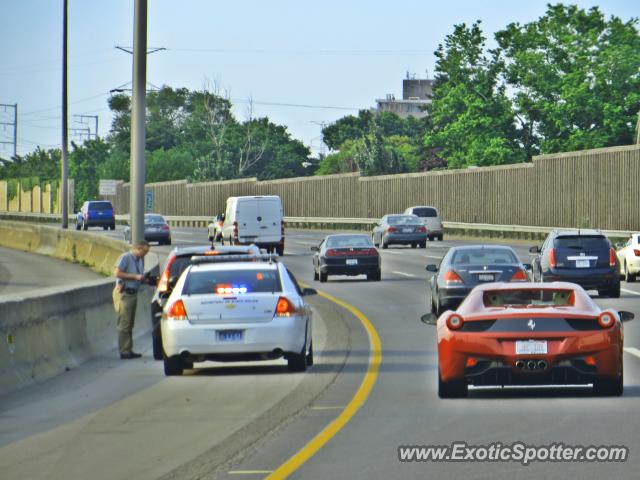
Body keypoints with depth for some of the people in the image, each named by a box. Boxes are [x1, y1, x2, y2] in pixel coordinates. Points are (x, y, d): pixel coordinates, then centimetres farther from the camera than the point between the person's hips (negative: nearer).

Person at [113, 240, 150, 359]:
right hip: (124, 294, -9)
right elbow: (117, 273, -19)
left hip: (133, 294, 9)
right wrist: (135, 277, -20)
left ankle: (129, 350, 15)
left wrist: (144, 279, 5)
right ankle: (124, 351, -10)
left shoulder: (140, 260, 16)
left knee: (130, 324, 11)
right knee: (124, 323, -9)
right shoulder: (125, 258, -10)